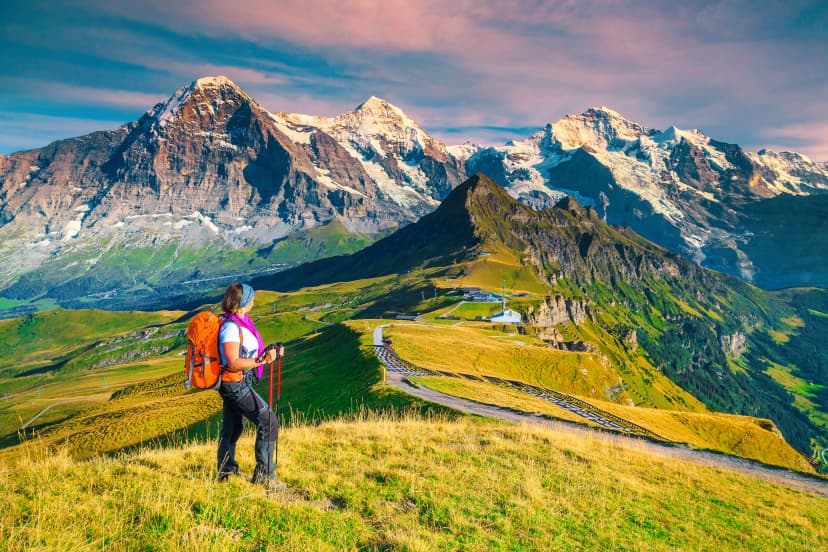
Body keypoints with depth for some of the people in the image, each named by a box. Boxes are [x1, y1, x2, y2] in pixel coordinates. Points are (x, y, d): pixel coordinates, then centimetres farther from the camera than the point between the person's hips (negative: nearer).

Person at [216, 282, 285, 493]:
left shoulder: (240, 323, 10)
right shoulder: (231, 327, -20)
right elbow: (233, 362, -25)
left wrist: (268, 354, 10)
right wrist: (262, 360, -29)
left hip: (236, 384, 10)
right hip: (236, 383, -10)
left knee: (232, 428, 20)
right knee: (268, 422, -9)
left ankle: (226, 472, 34)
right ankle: (264, 474, -2)